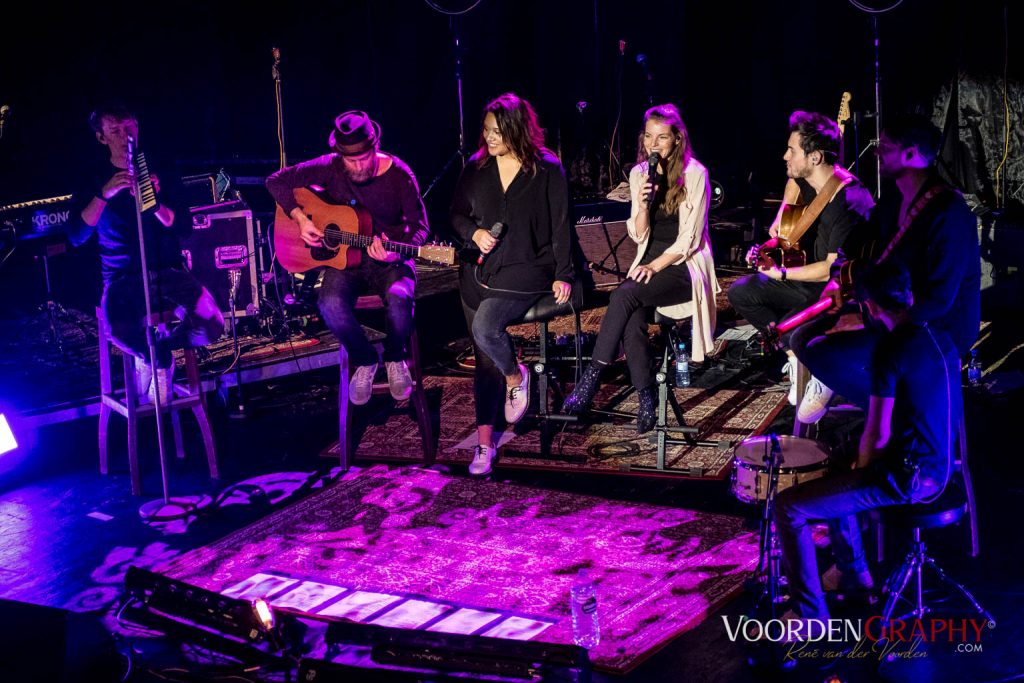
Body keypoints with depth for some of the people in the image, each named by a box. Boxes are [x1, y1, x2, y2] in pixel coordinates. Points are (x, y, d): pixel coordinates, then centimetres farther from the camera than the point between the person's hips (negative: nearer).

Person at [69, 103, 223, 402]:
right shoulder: (94, 179, 2)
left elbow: (184, 228, -4)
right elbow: (76, 237, -12)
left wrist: (154, 204, -23)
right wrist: (104, 194, -25)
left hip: (168, 272, 2)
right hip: (123, 278, -2)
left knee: (212, 326, -26)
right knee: (121, 332, -37)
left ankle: (156, 351, 5)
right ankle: (161, 357, -2)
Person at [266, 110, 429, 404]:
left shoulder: (399, 175, -10)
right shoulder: (330, 167, -7)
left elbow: (420, 226, -6)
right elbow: (277, 181, 0)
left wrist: (399, 251, -27)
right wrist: (301, 219, -11)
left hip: (390, 260, -1)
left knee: (400, 299, -35)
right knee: (331, 303, -31)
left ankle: (395, 358, 0)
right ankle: (364, 361, -1)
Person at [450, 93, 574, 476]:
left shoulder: (547, 171, -4)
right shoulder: (477, 168, 6)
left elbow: (560, 227, -2)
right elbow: (456, 214, 14)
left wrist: (563, 275, -6)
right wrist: (474, 233, -7)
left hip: (526, 271, -4)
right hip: (480, 272, 5)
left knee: (485, 327, -30)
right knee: (485, 359, 5)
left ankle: (515, 377, 1)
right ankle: (484, 443, 13)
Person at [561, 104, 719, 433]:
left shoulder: (694, 174, -7)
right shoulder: (639, 173, 9)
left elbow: (689, 238, -10)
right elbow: (638, 235, 6)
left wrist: (655, 266, -19)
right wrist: (644, 202, -12)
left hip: (685, 265, -4)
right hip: (649, 263, 4)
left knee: (625, 295, -30)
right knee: (632, 319, -28)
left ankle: (591, 377, -27)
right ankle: (646, 400, -27)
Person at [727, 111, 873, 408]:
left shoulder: (852, 202, -29)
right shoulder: (807, 179, -3)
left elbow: (833, 269, -28)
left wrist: (779, 273, -21)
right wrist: (780, 220, 12)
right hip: (812, 277, 9)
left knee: (788, 329, -32)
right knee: (741, 293, 5)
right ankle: (797, 355, 6)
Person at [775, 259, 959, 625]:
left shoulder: (890, 350, -21)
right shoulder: (941, 340, 5)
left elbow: (878, 434, -21)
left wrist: (862, 466, 1)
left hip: (905, 478, -9)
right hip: (940, 469, 9)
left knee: (789, 506, -4)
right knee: (835, 474, 31)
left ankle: (809, 613, 1)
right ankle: (855, 569, 41)